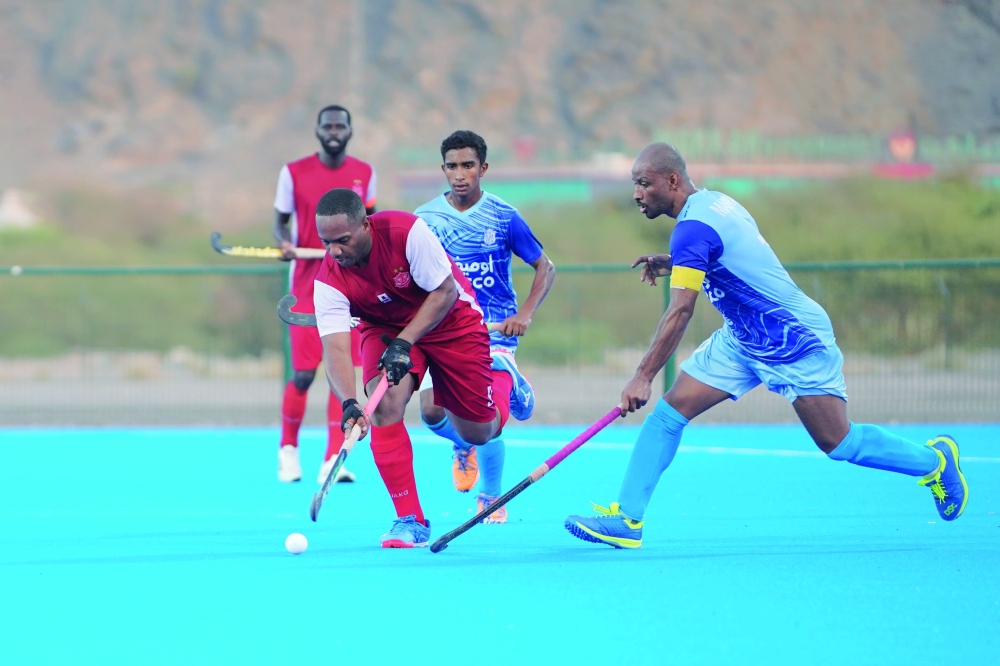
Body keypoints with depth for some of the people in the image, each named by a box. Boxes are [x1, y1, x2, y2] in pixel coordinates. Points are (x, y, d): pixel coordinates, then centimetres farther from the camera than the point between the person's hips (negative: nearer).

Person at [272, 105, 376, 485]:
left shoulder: (364, 174, 5)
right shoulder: (294, 173, -2)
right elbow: (281, 219, 3)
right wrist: (284, 242, -16)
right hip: (307, 286, -2)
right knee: (303, 375, -4)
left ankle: (333, 462, -2)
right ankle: (288, 449, 20)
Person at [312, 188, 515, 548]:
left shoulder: (407, 231, -33)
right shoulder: (329, 281, -26)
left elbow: (445, 291, -24)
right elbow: (336, 348, -32)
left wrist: (404, 343, -32)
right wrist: (349, 403, -50)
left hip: (449, 320, -1)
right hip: (385, 328, 2)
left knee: (478, 433, 5)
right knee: (386, 404, -28)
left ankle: (501, 380, 42)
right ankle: (411, 520, -19)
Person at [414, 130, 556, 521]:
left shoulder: (503, 217, -3)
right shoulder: (424, 219, 2)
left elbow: (544, 268, 5)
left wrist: (525, 315, -9)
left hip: (495, 331, -2)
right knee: (432, 411, -18)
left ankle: (492, 496, 9)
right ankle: (463, 445, 21)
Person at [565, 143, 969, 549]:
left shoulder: (692, 228, -24)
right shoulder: (713, 203, 4)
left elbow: (680, 311, -31)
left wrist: (643, 376, -32)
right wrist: (670, 263, 8)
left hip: (796, 343, -10)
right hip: (743, 340, 10)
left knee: (837, 443, -4)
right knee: (669, 411, -2)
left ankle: (934, 459, 19)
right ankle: (627, 518, -4)